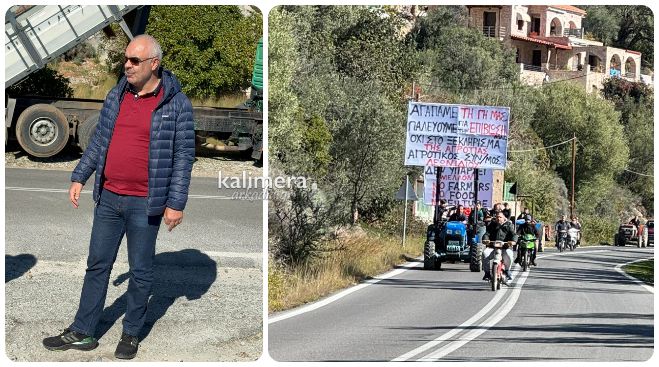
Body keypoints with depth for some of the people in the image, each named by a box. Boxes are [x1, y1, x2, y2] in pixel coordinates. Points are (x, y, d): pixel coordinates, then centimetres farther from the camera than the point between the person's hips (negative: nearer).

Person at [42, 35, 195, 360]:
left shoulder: (176, 104, -9)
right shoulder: (116, 96, 7)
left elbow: (183, 156, -9)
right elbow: (99, 141, 16)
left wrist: (176, 203, -11)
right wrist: (79, 177, 10)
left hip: (145, 204, -5)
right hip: (108, 198, 5)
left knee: (140, 271, 7)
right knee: (97, 265, 11)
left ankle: (131, 334, 20)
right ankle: (81, 332, 18)